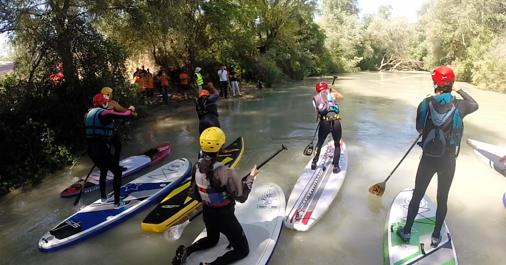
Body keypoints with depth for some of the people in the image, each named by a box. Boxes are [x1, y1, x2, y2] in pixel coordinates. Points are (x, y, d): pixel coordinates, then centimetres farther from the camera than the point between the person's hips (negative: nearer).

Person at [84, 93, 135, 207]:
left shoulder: (88, 114, 12)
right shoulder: (105, 113, -10)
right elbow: (127, 116, -11)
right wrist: (129, 110, 11)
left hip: (90, 149, 8)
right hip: (102, 148, -8)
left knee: (103, 170, 30)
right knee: (117, 172, 6)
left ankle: (103, 196, 40)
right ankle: (117, 202, 6)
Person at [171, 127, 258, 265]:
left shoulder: (197, 166, -11)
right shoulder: (226, 172, -31)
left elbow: (193, 193, 2)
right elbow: (241, 196, -18)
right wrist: (250, 176, -7)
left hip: (207, 214, 7)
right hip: (225, 217, -6)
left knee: (212, 239, 34)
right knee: (243, 250, 11)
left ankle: (185, 251, 10)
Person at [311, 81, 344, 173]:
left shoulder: (315, 98, 15)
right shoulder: (332, 94, 11)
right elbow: (341, 97, 32)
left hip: (324, 123, 1)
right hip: (336, 122, -1)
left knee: (319, 143, 24)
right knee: (337, 145, 18)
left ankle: (314, 163, 27)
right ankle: (336, 166, 13)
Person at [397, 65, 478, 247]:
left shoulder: (425, 104, -11)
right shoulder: (459, 106, -10)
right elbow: (475, 105, 15)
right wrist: (460, 91, 24)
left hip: (428, 159, 0)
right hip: (448, 161, 1)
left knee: (417, 196, 13)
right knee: (442, 199, 15)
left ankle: (406, 232, 24)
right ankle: (436, 237, 28)